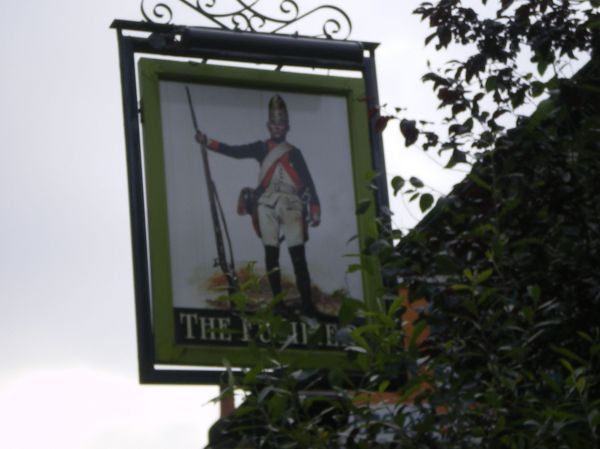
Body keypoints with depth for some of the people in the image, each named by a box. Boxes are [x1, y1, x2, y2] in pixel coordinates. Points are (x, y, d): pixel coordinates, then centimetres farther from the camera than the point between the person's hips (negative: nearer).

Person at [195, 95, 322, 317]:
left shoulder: (294, 153, 13)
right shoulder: (261, 148, 12)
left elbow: (308, 181, 9)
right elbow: (235, 151, 0)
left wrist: (315, 210, -1)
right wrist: (207, 142, -12)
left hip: (291, 205, 0)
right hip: (267, 205, 0)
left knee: (298, 256, -7)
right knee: (271, 254, -1)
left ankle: (307, 304, -10)